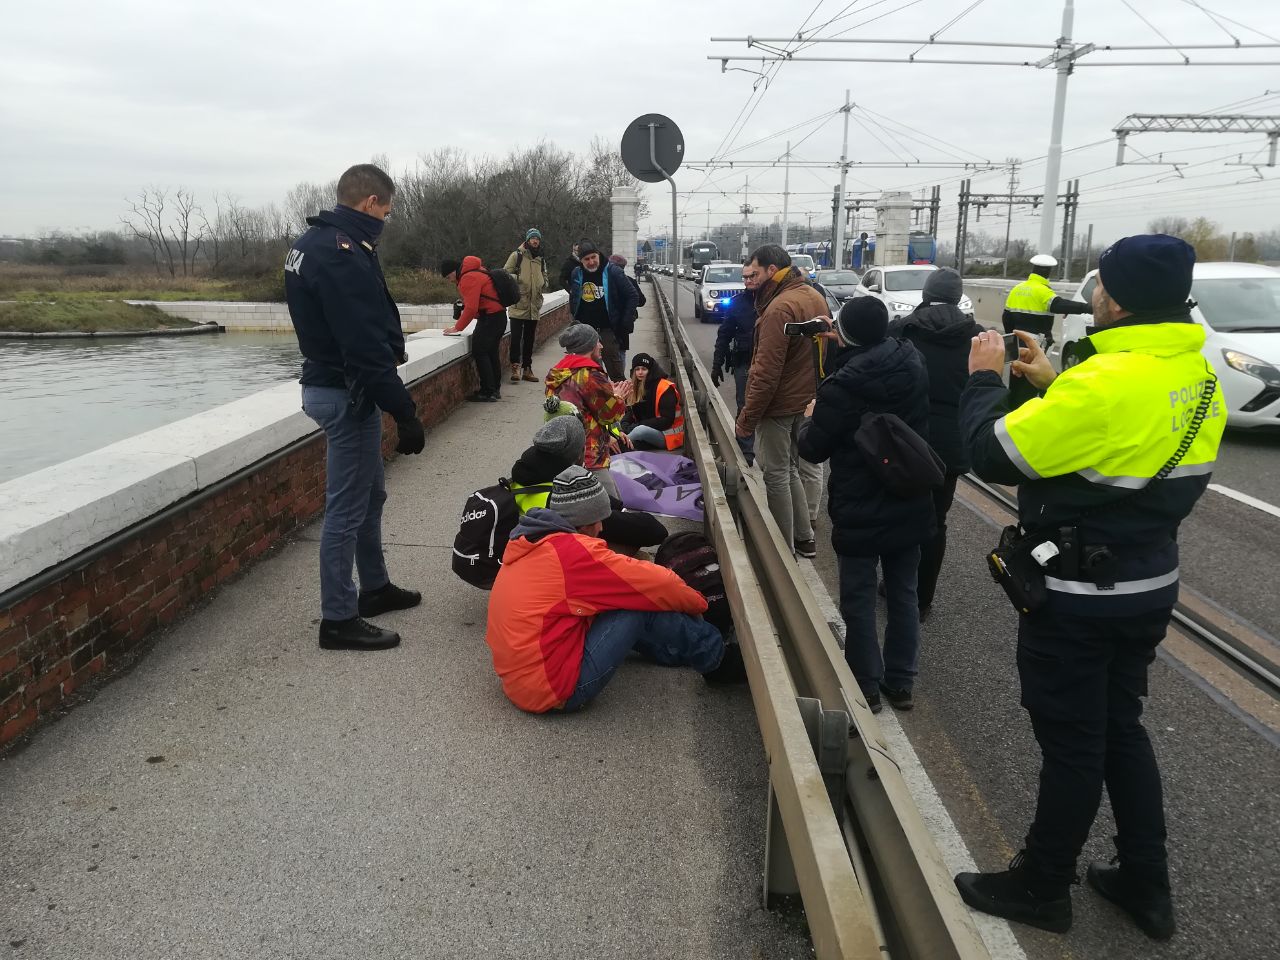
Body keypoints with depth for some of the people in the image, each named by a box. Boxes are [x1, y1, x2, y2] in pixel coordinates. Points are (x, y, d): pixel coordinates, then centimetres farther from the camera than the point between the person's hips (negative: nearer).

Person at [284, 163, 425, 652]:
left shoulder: (311, 242, 11)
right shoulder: (345, 254, -21)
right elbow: (366, 349, -26)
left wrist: (391, 345, 5)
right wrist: (405, 413, -23)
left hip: (325, 380, 10)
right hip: (348, 393, -10)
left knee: (370, 493, 20)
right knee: (347, 507, -1)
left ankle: (375, 587, 34)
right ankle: (338, 620, 9)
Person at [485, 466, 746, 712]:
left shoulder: (530, 542, 8)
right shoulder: (573, 551, -20)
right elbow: (660, 586, -14)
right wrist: (697, 602, 6)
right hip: (554, 691, -9)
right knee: (642, 606, -8)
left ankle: (693, 652, 24)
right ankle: (720, 661, 11)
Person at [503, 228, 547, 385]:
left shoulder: (541, 260, 17)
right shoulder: (516, 255, -1)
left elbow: (544, 278, 29)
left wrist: (544, 283, 9)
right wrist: (515, 278, -19)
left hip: (534, 306, 6)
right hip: (518, 305, -6)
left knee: (529, 339, 11)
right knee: (516, 337, -10)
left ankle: (527, 368, 18)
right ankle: (515, 366, -4)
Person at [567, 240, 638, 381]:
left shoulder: (612, 271, -9)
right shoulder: (576, 274, 5)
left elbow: (631, 295, -6)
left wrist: (626, 323, -10)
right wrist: (574, 319, 12)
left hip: (607, 329, -5)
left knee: (615, 372, -5)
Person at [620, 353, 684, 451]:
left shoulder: (665, 388, -15)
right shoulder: (636, 387, 8)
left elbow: (667, 420, -20)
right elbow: (631, 411, 7)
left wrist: (637, 425, -24)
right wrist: (625, 425, -17)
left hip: (667, 435, -7)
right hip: (645, 431, 7)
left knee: (641, 430, -36)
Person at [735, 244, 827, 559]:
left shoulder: (779, 308, -23)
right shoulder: (815, 297, 7)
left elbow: (766, 373, -25)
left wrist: (746, 418, -19)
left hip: (779, 405, -9)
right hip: (806, 400, 9)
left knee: (776, 474, 3)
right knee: (791, 468, 20)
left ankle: (784, 548, 12)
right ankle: (804, 537, 29)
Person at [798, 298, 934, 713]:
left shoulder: (842, 386, -23)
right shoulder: (913, 366, -5)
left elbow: (813, 449, -11)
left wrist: (811, 416, 9)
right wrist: (847, 349, 14)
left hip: (859, 514, -6)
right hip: (910, 507, 6)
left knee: (859, 601, 9)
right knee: (903, 594, 17)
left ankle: (866, 687, 20)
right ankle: (901, 681, 29)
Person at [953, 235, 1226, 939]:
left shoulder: (1104, 383, -28)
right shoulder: (1197, 375, 1)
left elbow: (993, 453, -20)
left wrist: (984, 378, -4)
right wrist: (1053, 384, 13)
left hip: (1078, 600, -8)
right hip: (1148, 587, 8)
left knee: (1071, 745, 7)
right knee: (1120, 727, 22)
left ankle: (1041, 888, 27)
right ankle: (1146, 884, 35)